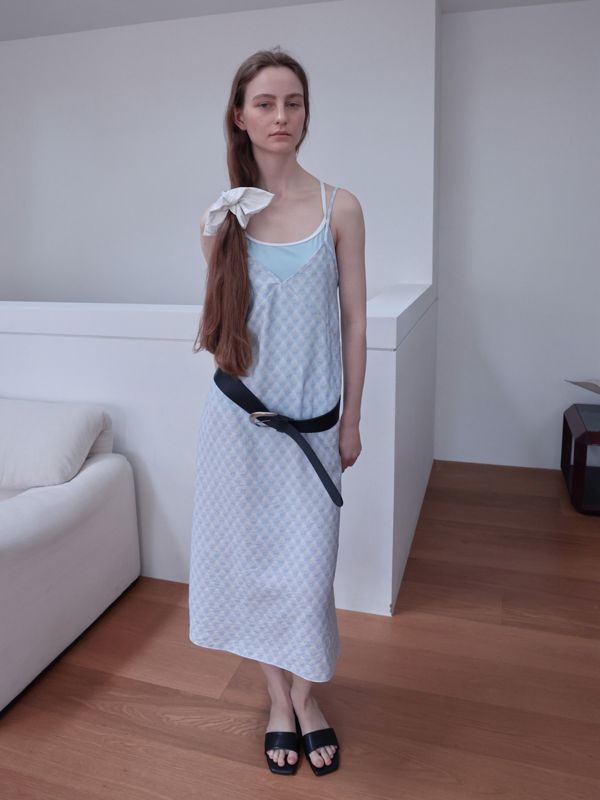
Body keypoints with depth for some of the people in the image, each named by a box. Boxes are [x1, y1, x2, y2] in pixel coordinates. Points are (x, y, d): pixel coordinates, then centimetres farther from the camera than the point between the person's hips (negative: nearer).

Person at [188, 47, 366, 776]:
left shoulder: (339, 208, -2)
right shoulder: (224, 214, 2)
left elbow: (353, 320, 1)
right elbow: (213, 333, 6)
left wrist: (352, 420, 2)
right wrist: (218, 248, -9)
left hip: (313, 420, -1)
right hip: (240, 415, 2)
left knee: (306, 568, 4)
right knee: (249, 556, 11)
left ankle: (305, 695, 33)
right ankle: (278, 696, 35)